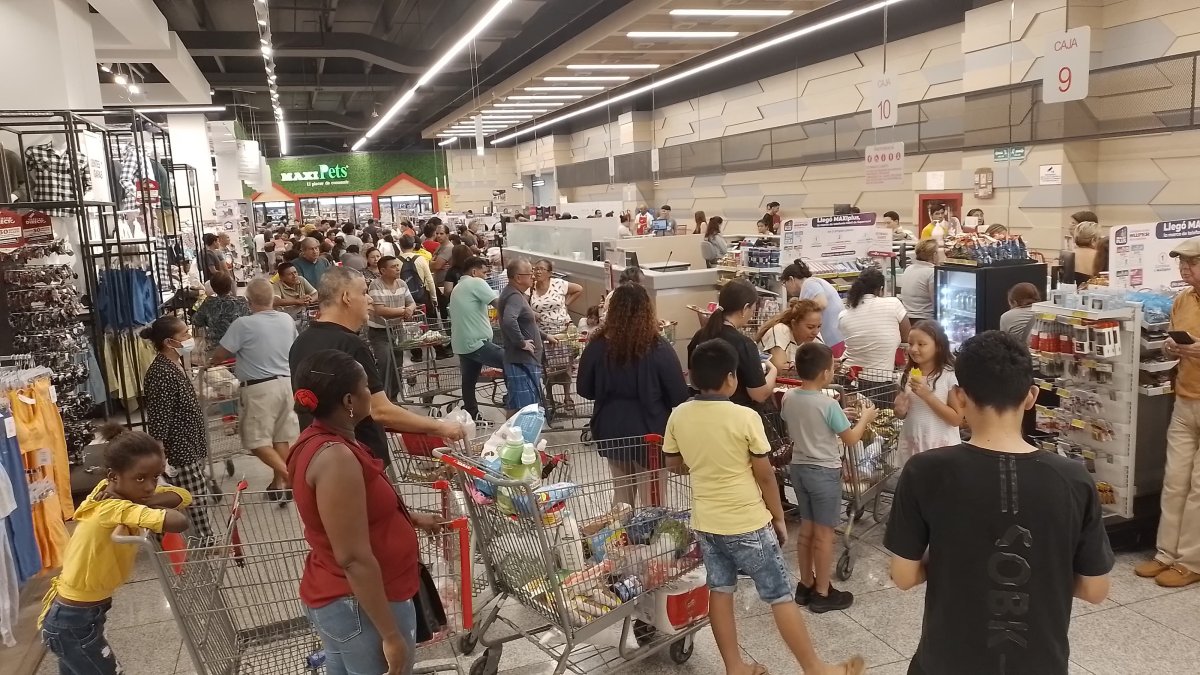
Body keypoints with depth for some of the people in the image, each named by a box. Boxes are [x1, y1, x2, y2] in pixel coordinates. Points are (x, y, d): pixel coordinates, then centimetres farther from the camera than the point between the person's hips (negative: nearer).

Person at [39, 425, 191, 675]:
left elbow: (184, 496, -7)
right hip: (71, 622, -8)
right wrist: (145, 508, -24)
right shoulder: (114, 510, -31)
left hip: (86, 611, 8)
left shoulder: (111, 490, -7)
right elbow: (178, 522, -45)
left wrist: (145, 504, -25)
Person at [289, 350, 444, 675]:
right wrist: (391, 634, -22)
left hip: (341, 599, 10)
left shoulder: (321, 440, 4)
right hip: (360, 606, -10)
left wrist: (411, 519, 25)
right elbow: (354, 559, -27)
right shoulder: (335, 457, -27)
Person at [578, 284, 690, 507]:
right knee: (651, 502, 10)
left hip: (611, 431, 4)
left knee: (621, 496, 22)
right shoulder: (658, 348, -18)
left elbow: (585, 390, 3)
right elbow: (679, 396, -11)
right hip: (649, 432, -3)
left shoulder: (597, 346, -9)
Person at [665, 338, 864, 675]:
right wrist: (779, 518, 2)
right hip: (748, 523, -5)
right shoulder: (745, 418, -18)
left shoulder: (679, 416, -5)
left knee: (720, 591, 15)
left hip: (705, 522, 5)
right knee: (780, 596, 7)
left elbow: (673, 464, 7)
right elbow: (765, 475, -10)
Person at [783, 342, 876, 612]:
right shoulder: (829, 404, -21)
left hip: (799, 468, 6)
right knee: (824, 533, 5)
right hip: (824, 472, -6)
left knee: (806, 528, 18)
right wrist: (865, 418, 8)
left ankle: (806, 585, 30)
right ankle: (822, 594, 16)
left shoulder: (788, 398, -4)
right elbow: (851, 439, -10)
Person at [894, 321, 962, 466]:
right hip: (910, 445, 5)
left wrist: (927, 395, -20)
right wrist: (900, 410, -9)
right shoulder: (907, 376, 3)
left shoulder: (950, 376, -12)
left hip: (940, 447, -4)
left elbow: (957, 419, -13)